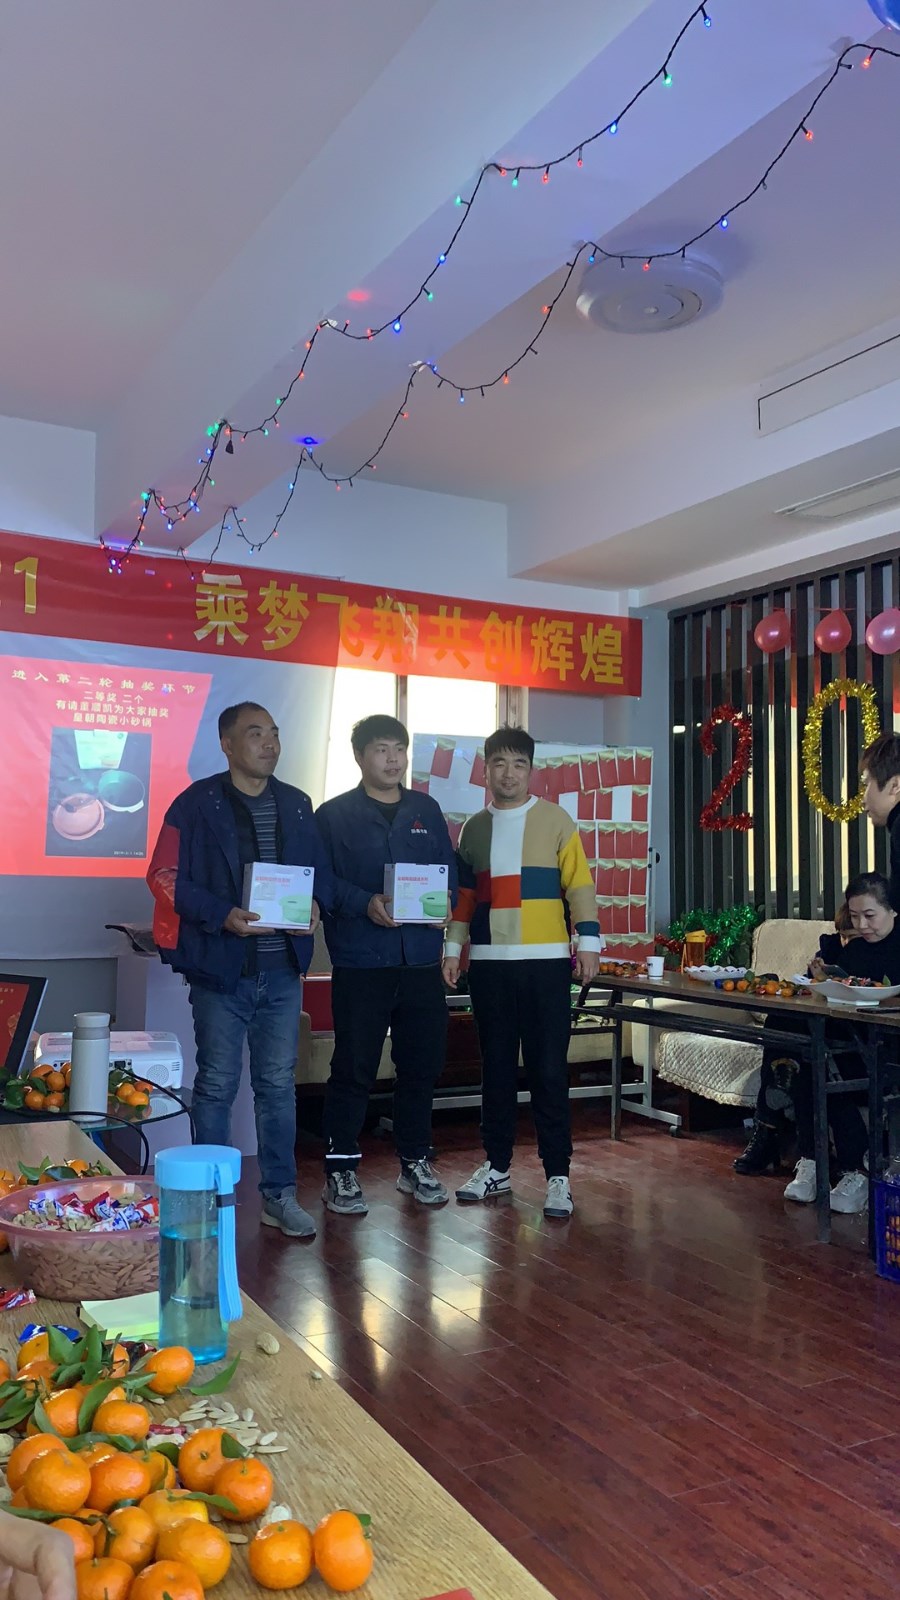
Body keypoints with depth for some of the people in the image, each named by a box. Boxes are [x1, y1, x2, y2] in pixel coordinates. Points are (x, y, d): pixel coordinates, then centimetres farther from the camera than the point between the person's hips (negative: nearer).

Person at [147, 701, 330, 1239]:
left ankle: (281, 1195, 21)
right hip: (221, 967, -4)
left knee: (279, 1084, 11)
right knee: (217, 1086, 5)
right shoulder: (197, 804, -5)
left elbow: (320, 869, 16)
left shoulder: (297, 805, 10)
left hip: (282, 968, 4)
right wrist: (223, 916, -20)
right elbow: (166, 877, -9)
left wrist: (315, 901, -6)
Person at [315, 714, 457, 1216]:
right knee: (354, 1069, 1)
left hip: (422, 960, 4)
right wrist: (365, 903, -20)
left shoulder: (427, 810, 14)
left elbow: (450, 870, 14)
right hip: (360, 962, -4)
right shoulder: (334, 815, 2)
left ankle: (416, 1164, 26)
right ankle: (341, 1170, 14)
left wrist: (443, 902, -7)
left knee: (422, 1065, 11)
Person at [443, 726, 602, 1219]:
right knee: (496, 1068, 11)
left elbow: (579, 884, -1)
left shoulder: (555, 820, 1)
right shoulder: (474, 828, 11)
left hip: (546, 963, -3)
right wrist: (453, 948, 9)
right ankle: (496, 1166, 23)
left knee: (548, 1070, -1)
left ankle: (557, 1175, 8)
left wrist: (587, 941, -8)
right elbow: (464, 896, 15)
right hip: (489, 964, 4)